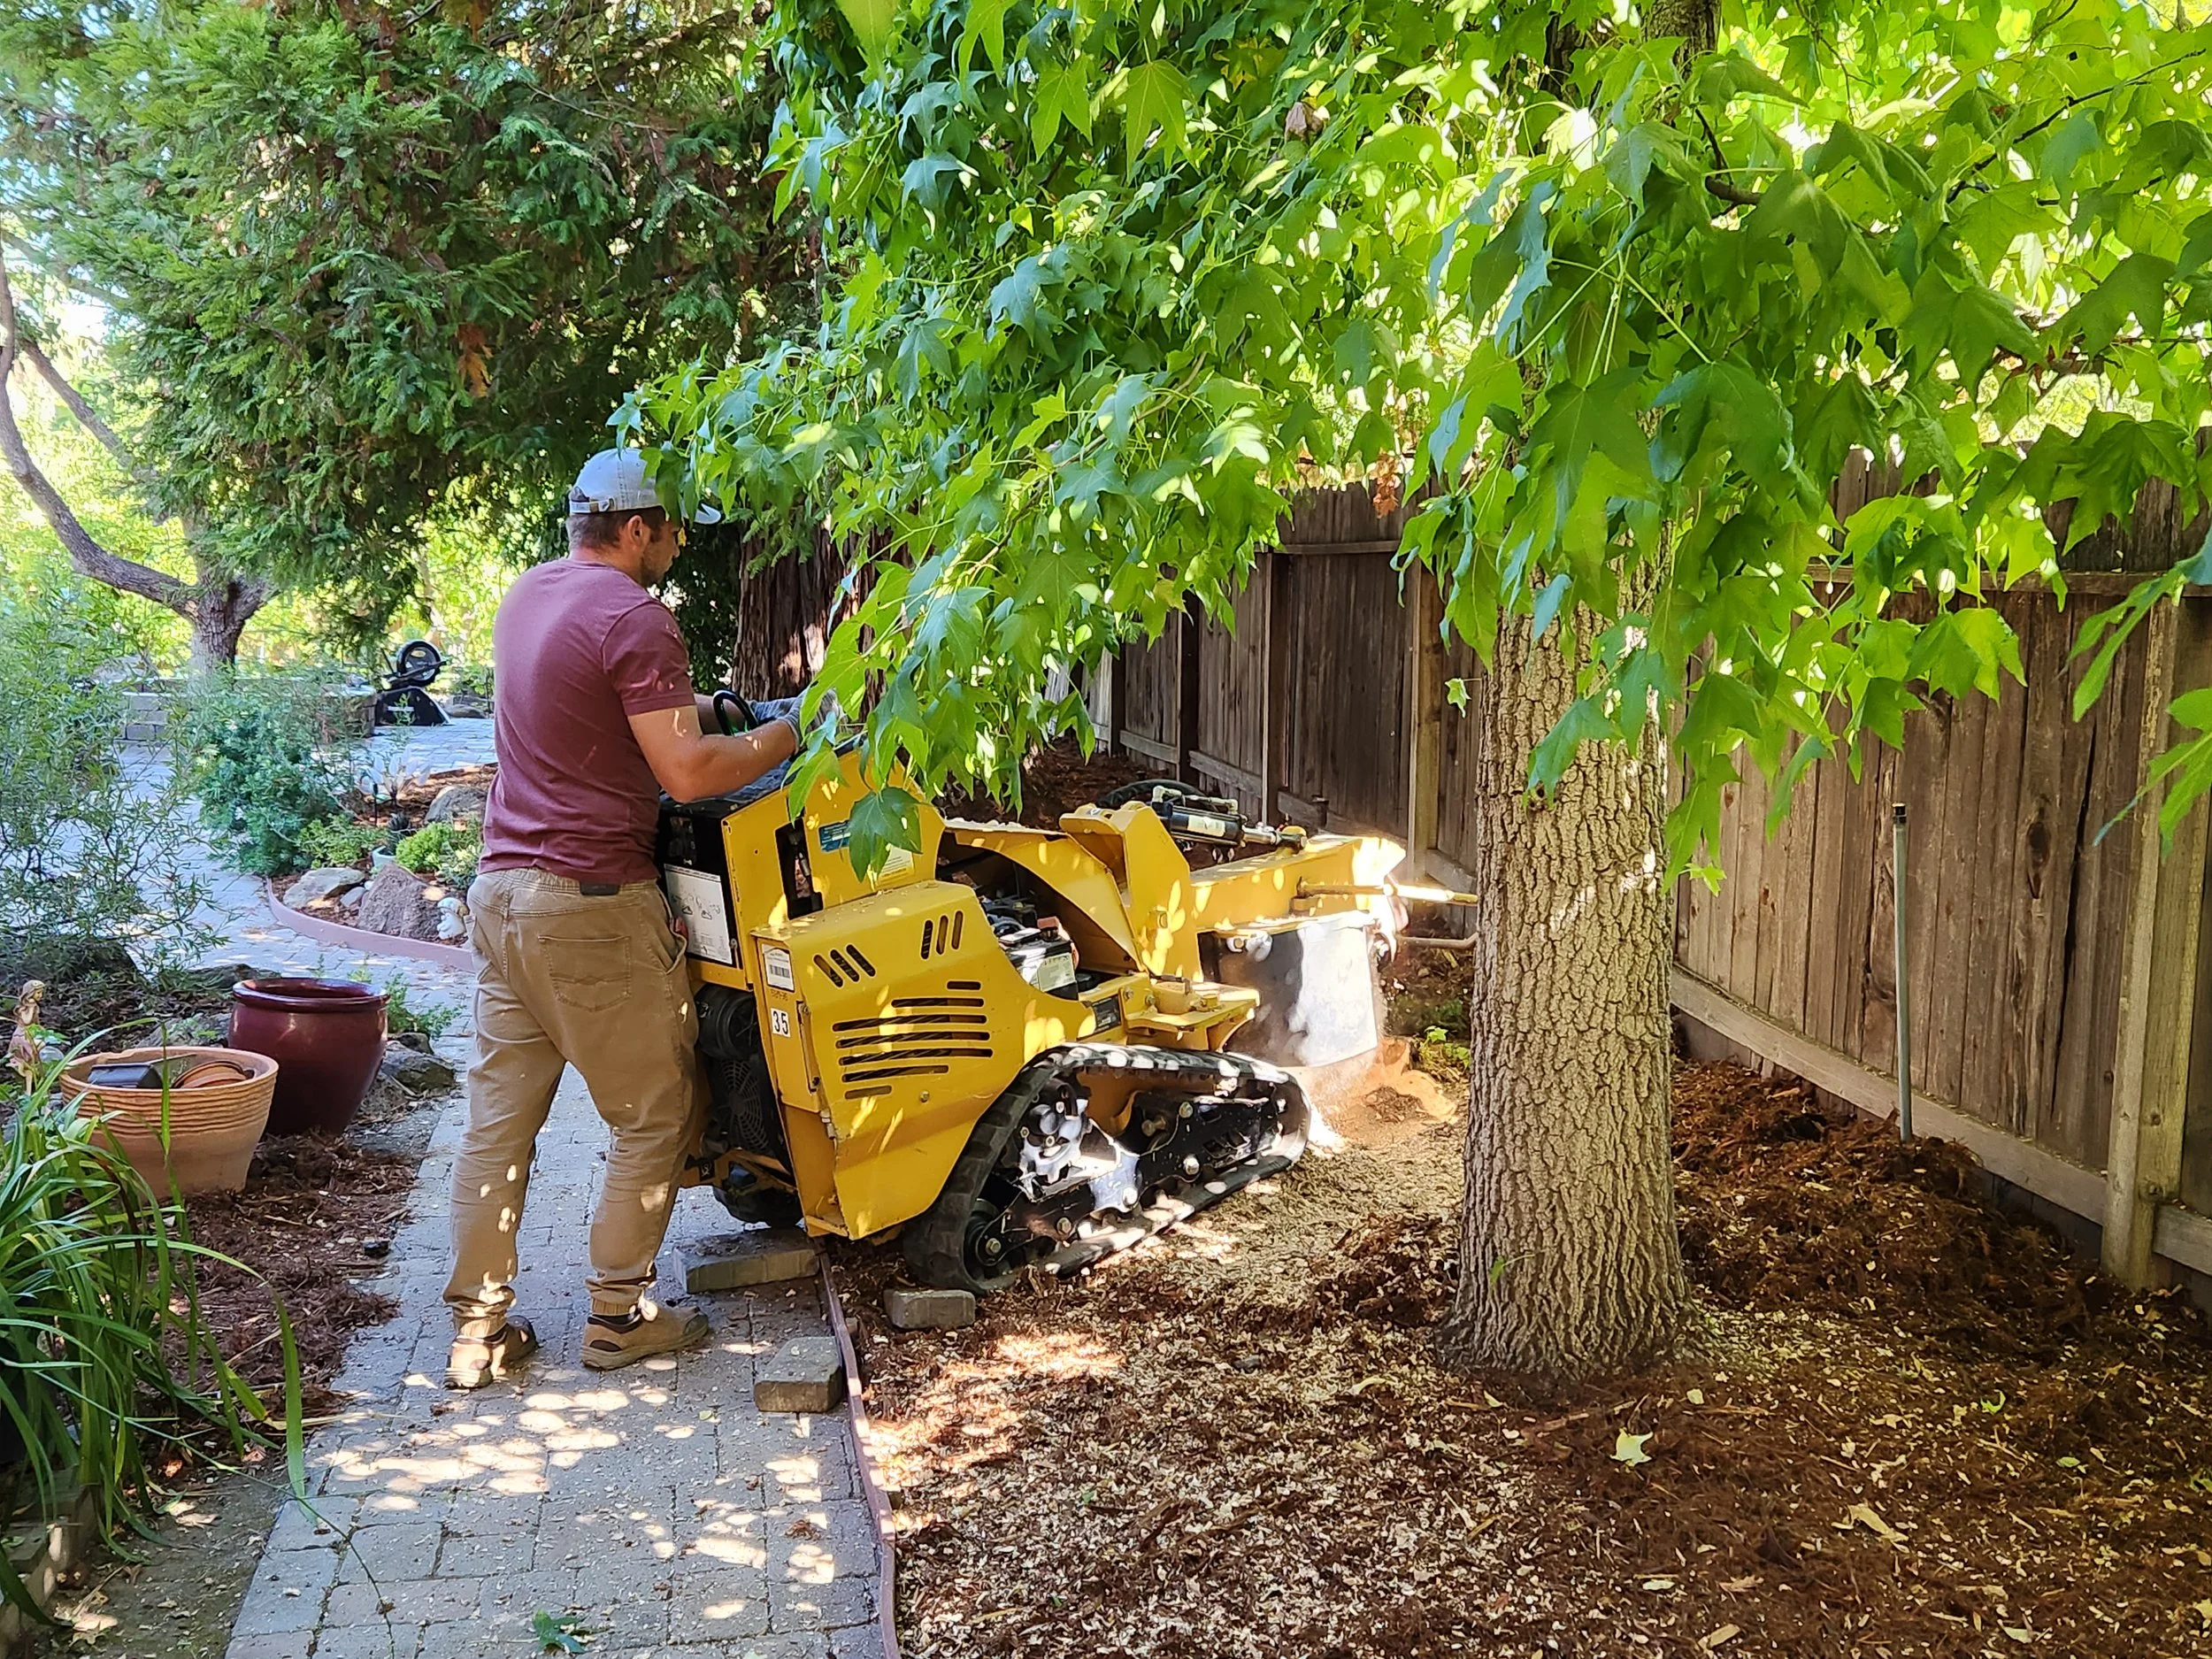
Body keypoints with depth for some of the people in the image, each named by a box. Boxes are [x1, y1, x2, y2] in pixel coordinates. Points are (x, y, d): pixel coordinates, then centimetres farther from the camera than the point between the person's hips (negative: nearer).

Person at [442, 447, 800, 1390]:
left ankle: (478, 1328, 16)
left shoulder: (526, 596, 14)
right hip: (591, 904, -8)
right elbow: (688, 775, -19)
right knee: (653, 1115, 7)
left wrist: (684, 708, 24)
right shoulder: (633, 616, -15)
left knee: (499, 1114, 11)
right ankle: (618, 1315, 14)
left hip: (501, 883, 9)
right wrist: (779, 740, -5)